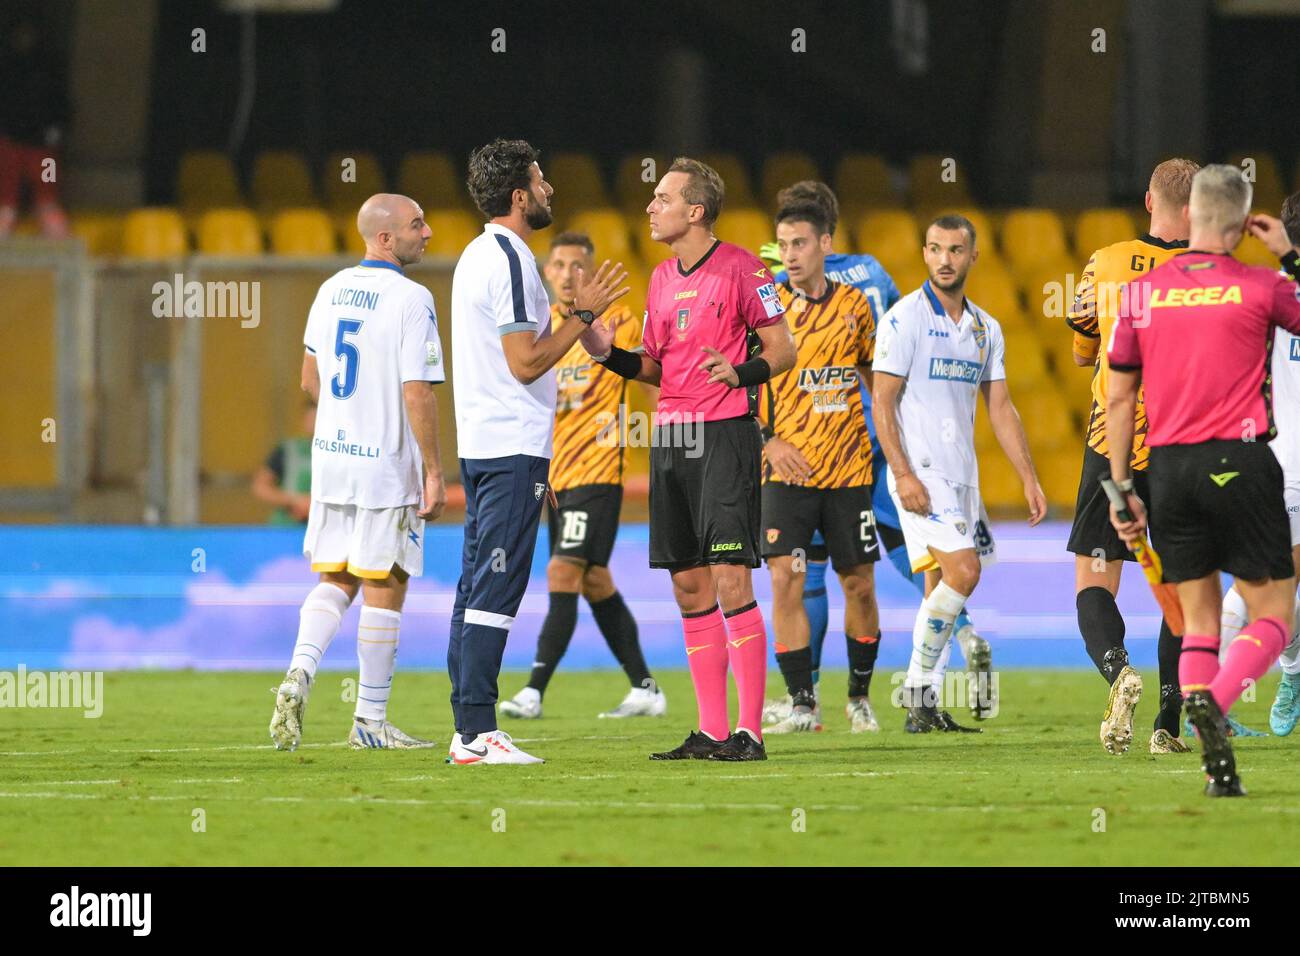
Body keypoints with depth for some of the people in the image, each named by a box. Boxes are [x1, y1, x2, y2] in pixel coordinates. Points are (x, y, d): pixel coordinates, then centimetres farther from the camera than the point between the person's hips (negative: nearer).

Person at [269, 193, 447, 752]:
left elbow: (310, 381, 16)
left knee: (334, 581, 14)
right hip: (387, 465, -6)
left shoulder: (331, 290, 8)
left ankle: (299, 674, -10)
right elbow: (417, 393, -17)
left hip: (331, 456, 6)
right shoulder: (409, 299, -14)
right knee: (384, 589, 3)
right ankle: (370, 721, 7)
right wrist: (434, 472, -12)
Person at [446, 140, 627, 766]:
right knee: (496, 591, -10)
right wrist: (584, 314, -11)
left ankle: (466, 729, 10)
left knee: (476, 586, 9)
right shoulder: (510, 260, -14)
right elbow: (526, 362, -17)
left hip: (480, 446, 10)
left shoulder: (477, 256, 17)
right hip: (514, 445, -10)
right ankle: (478, 732, -13)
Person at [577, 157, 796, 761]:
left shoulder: (738, 267, -6)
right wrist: (609, 354, 5)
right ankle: (712, 732, 11)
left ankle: (750, 732, -10)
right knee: (689, 587, 6)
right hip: (670, 438, 8)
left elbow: (783, 349, -6)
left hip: (725, 434, -8)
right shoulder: (662, 279, 16)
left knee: (731, 581, -12)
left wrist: (741, 371, -23)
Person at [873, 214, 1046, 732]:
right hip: (921, 471, -7)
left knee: (942, 589, 5)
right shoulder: (905, 317, -6)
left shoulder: (986, 328, 14)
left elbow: (1000, 409, 17)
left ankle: (921, 706, 8)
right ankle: (918, 685, -10)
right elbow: (882, 401, -9)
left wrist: (1030, 479, 11)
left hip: (963, 475, 7)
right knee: (962, 572, -19)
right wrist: (902, 474, -18)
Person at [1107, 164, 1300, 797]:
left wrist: (1122, 489, 13)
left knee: (1198, 623, 9)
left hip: (1168, 468, 4)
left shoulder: (1141, 293, 6)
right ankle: (1213, 700, -26)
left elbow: (1119, 398, 8)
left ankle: (1218, 768, -3)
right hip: (1238, 461, -4)